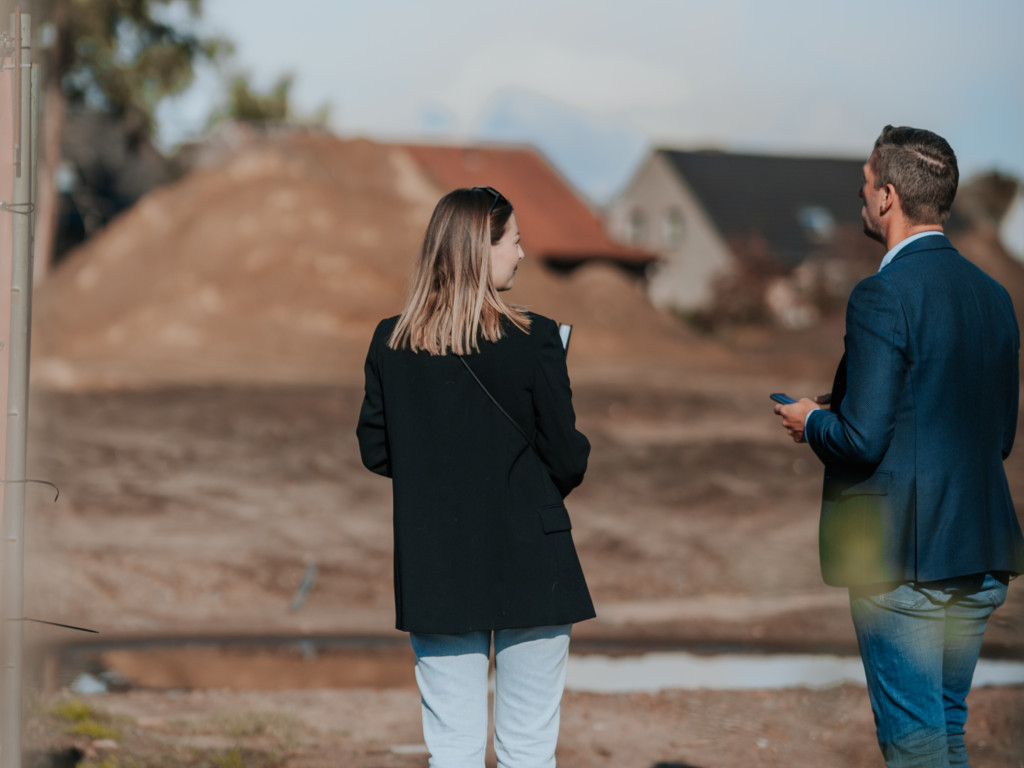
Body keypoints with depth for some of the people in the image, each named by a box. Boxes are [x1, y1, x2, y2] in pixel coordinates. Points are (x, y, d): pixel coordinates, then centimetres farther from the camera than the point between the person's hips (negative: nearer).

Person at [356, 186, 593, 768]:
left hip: (433, 570, 3)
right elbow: (567, 457, -9)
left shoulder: (392, 344, -1)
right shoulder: (533, 342, -12)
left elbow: (376, 452, 6)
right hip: (527, 566, -3)